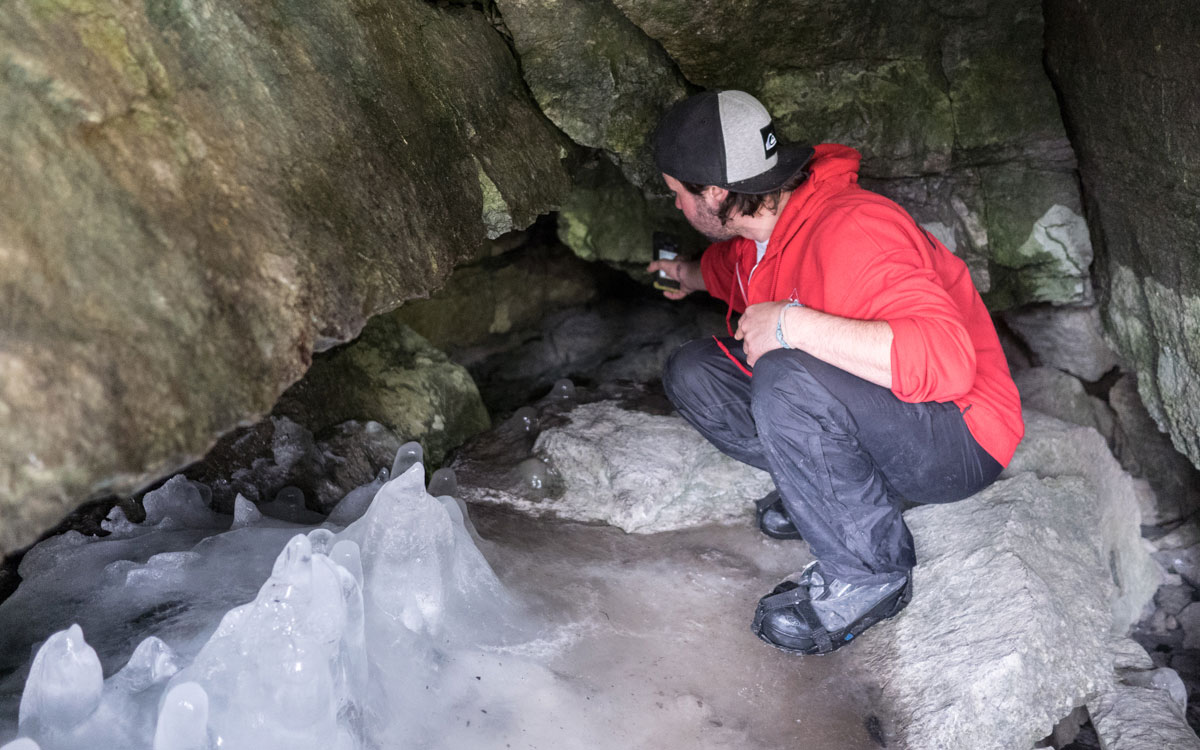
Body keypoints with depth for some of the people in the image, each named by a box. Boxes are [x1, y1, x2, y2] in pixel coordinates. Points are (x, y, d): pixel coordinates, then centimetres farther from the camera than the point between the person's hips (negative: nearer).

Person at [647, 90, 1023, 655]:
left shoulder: (850, 231, -28)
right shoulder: (762, 224, 0)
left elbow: (944, 359, -42)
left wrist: (791, 324, -39)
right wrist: (692, 276, 44)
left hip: (959, 443, -8)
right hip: (848, 406, 9)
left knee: (785, 381, -37)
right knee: (690, 374, 1)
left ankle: (868, 573, -16)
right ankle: (829, 485, 3)